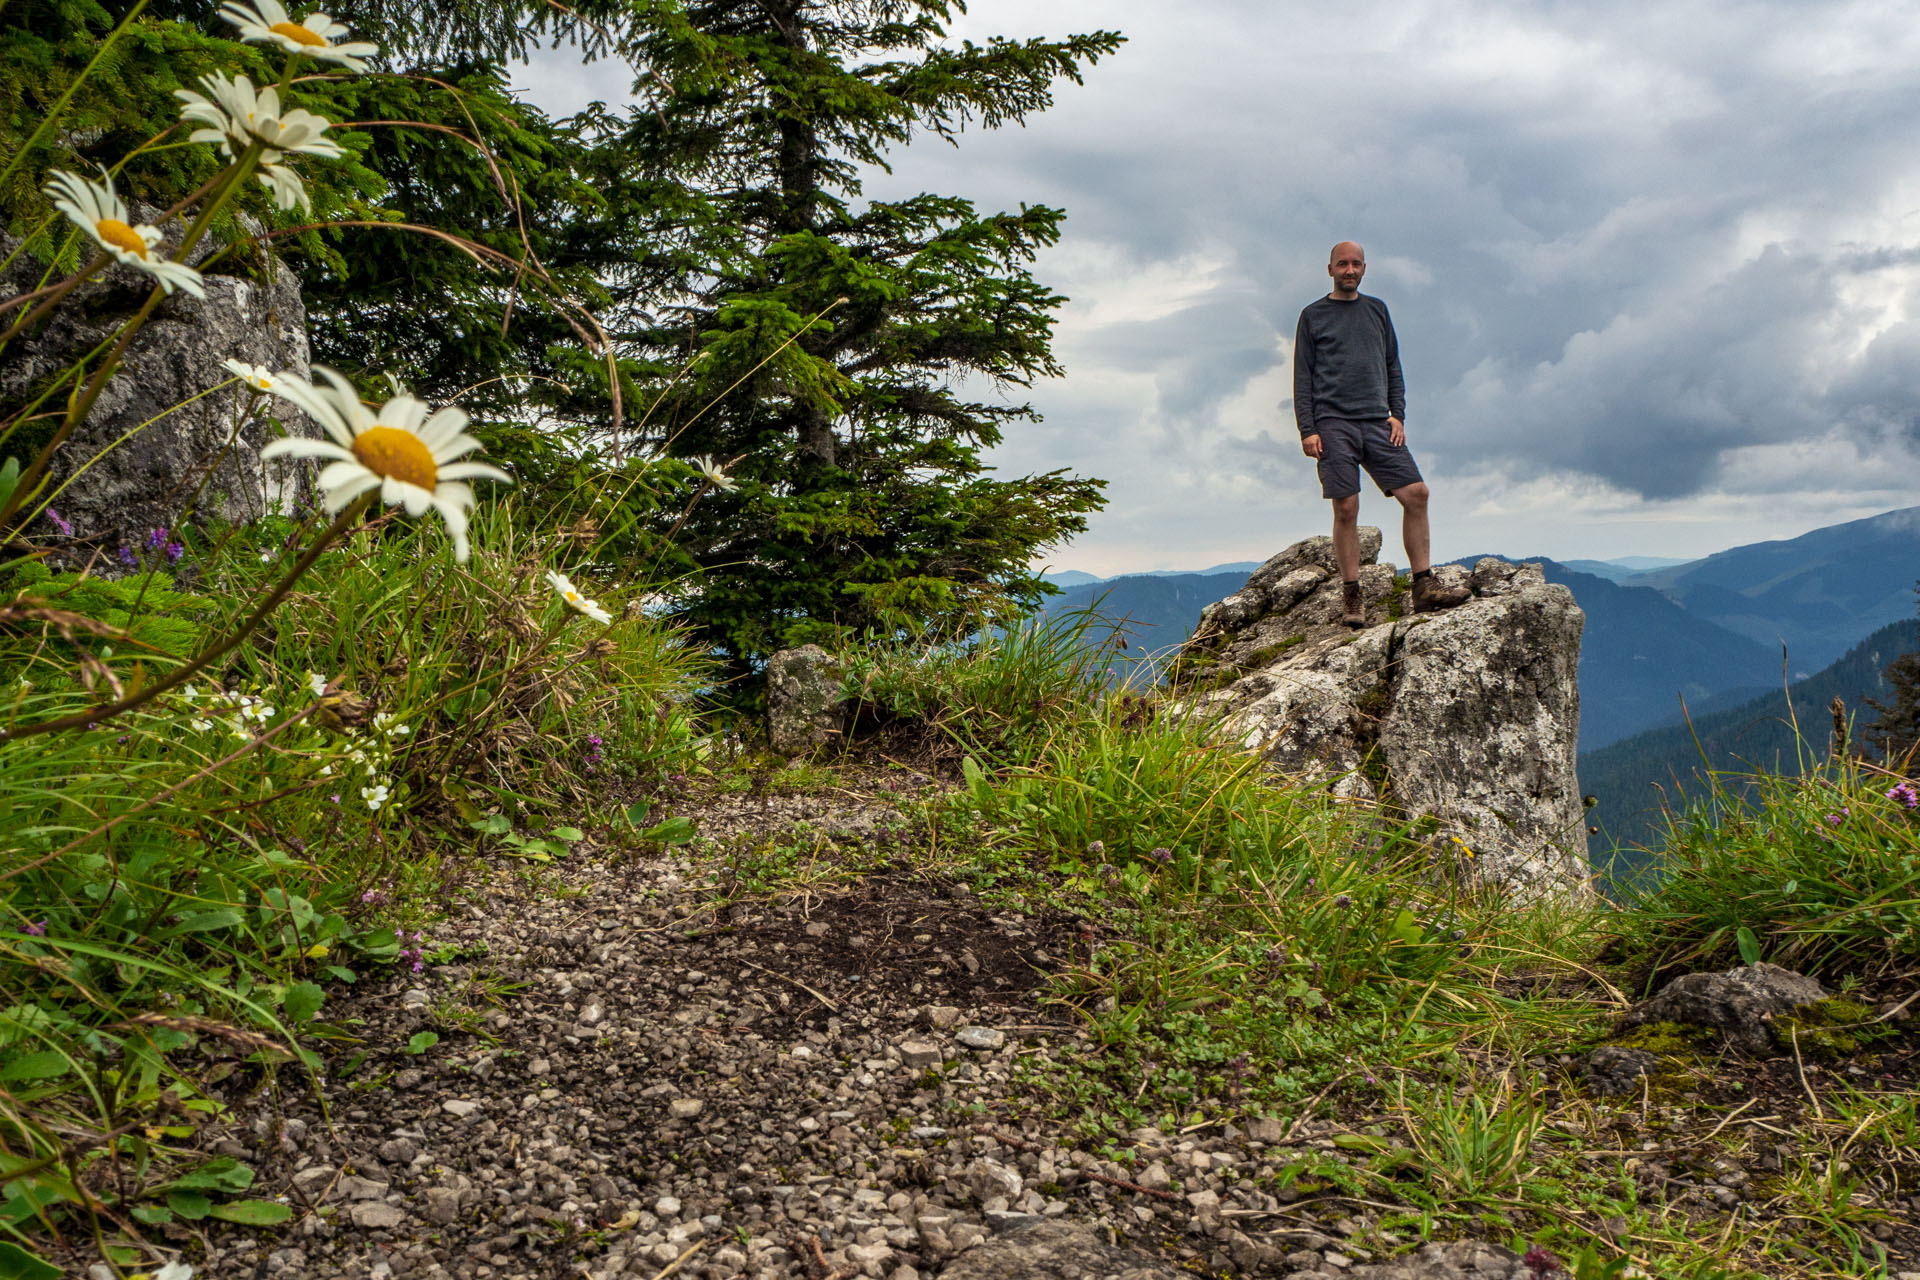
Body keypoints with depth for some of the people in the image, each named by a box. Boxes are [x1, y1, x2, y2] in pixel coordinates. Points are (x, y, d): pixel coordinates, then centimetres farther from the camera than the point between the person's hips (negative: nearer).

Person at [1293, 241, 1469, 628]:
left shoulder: (1377, 309, 19)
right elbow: (1303, 378, 5)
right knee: (1346, 509, -8)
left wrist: (1397, 414, 6)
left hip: (1378, 423, 4)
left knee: (1416, 494, -7)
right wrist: (1307, 430, -6)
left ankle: (1423, 587, -1)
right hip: (1334, 424, -3)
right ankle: (1351, 596, 0)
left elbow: (1393, 367, 20)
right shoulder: (1313, 315, 9)